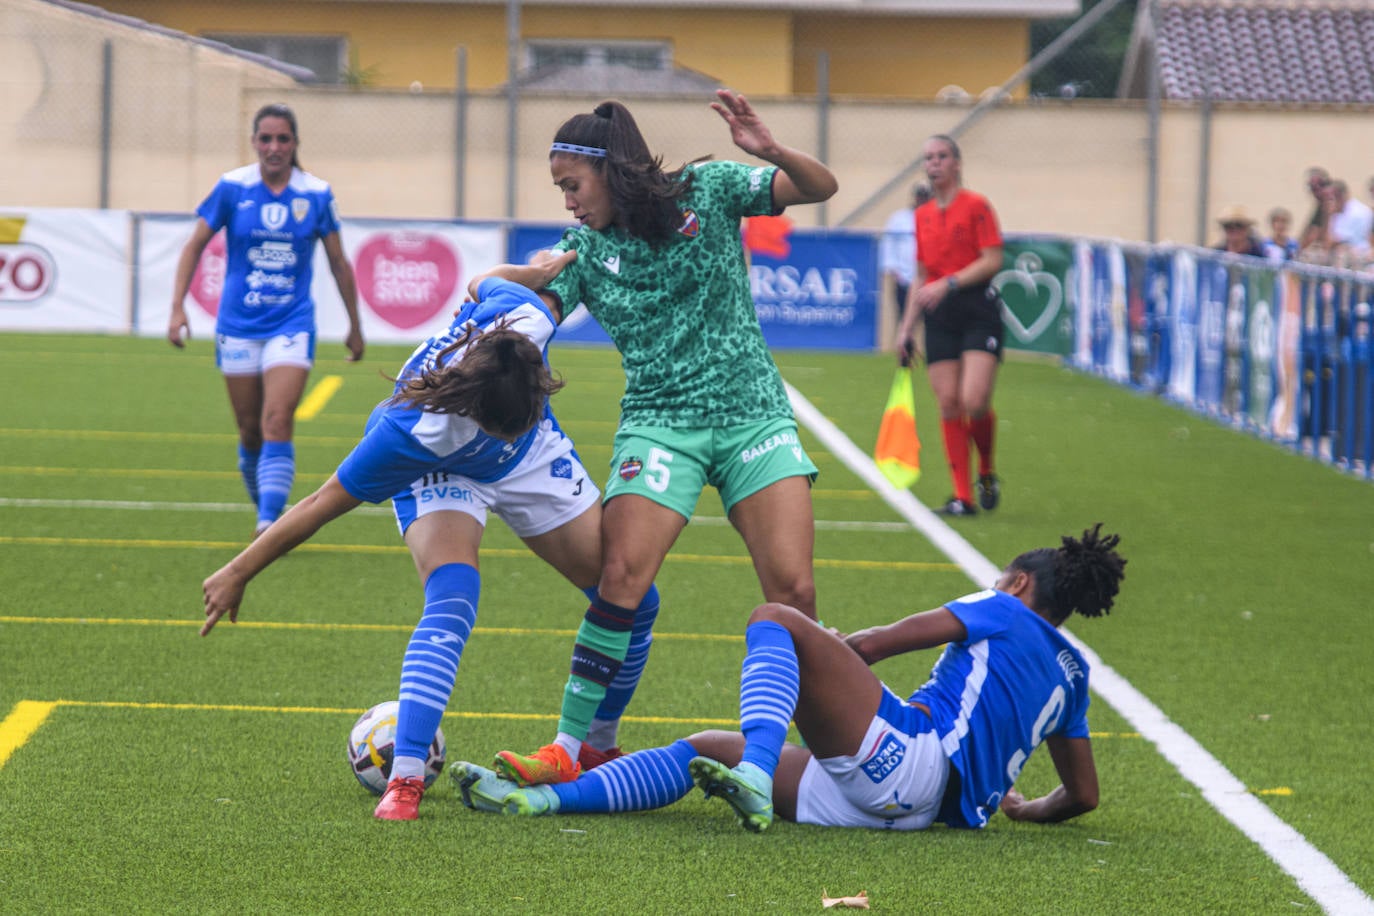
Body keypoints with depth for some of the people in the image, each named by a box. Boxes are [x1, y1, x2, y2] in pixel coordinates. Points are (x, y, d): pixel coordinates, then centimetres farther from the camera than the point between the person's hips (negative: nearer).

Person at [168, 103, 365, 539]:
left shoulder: (317, 194, -2)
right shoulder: (232, 187, -3)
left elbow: (339, 263, 9)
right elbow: (195, 245, 5)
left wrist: (355, 326, 15)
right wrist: (177, 307, -4)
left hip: (291, 324, -1)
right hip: (238, 325, 1)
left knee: (277, 421, -18)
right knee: (250, 431, 6)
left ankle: (270, 521, -23)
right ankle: (265, 510, 26)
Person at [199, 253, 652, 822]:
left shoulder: (525, 317, -38)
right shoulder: (414, 432, -43)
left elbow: (487, 282, -12)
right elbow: (322, 504, -31)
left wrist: (545, 271, 5)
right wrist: (238, 574, -23)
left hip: (534, 458, 5)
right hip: (439, 472, -5)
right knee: (451, 599, -32)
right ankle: (405, 777, -28)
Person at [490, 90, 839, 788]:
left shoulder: (708, 191, 1)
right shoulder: (585, 250, 6)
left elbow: (819, 189, -6)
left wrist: (771, 152, -25)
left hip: (753, 412, -1)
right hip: (659, 422, 1)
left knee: (791, 590, -12)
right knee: (623, 575, -19)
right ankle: (578, 746, -13)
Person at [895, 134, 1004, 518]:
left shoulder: (976, 206, -2)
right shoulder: (922, 216, 16)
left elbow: (992, 261, -9)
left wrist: (948, 283, -18)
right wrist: (906, 328, 17)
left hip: (977, 309, -5)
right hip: (939, 318, 5)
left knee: (974, 401, -16)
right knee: (948, 404, -2)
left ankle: (987, 473, 10)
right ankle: (963, 497, 0)